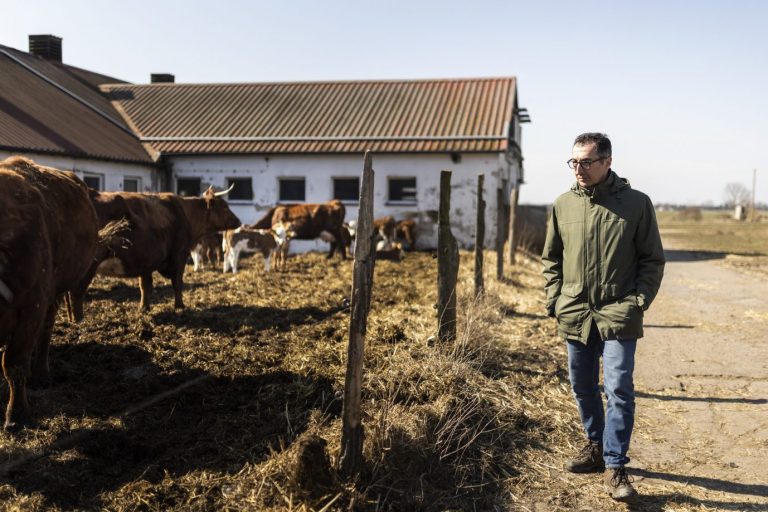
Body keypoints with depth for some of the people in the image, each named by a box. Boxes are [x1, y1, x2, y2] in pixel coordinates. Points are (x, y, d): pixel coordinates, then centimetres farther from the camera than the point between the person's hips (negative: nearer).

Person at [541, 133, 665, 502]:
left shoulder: (636, 203, -4)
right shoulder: (563, 205, 5)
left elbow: (653, 260, 0)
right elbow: (551, 259, 12)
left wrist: (639, 301, -9)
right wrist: (554, 300, 3)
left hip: (618, 315, -4)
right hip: (574, 315, 4)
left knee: (619, 389, -6)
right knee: (583, 387, 14)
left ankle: (615, 466, 6)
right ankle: (596, 446, 34)